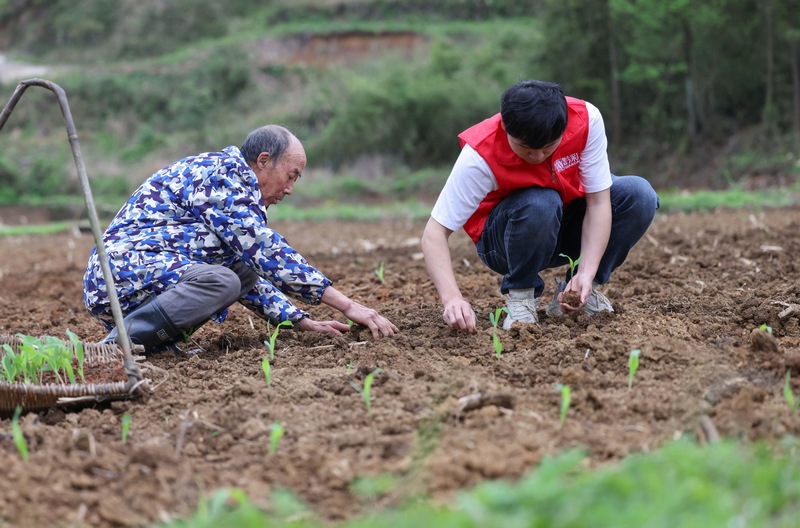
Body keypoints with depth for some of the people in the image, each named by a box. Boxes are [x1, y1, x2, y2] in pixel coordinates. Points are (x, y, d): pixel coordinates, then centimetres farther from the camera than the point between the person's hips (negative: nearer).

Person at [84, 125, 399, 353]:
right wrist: (347, 305, -15)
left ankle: (151, 338, -3)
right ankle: (120, 343, -25)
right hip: (122, 270, -10)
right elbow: (266, 252, -17)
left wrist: (302, 321, 16)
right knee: (220, 281, -29)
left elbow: (253, 262, 28)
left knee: (244, 272, 7)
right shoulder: (225, 172, -9)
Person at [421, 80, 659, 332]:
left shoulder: (586, 118, -25)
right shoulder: (480, 155, -31)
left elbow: (598, 202, -21)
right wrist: (452, 298, -47)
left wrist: (587, 273, -34)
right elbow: (435, 232, -31)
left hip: (566, 227, 4)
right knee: (540, 205, -38)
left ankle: (578, 290, -5)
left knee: (639, 194, -21)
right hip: (503, 238, -4)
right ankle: (520, 294, -12)